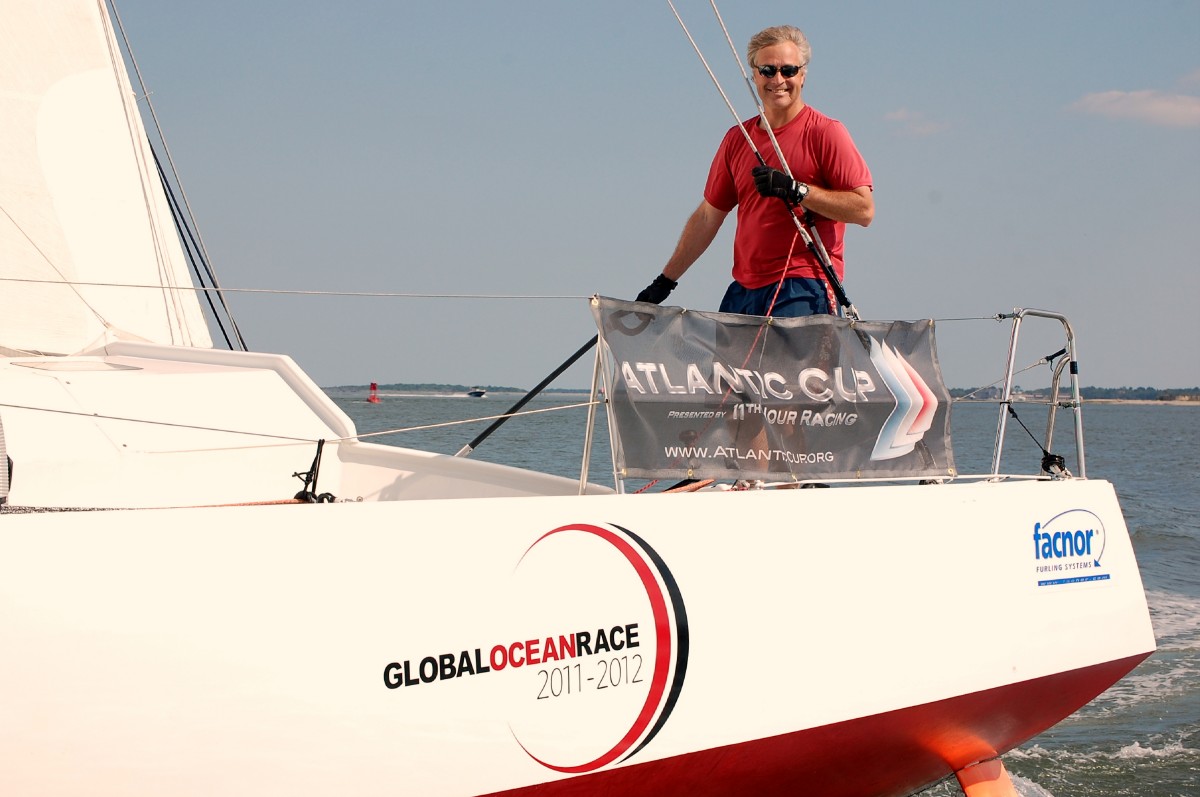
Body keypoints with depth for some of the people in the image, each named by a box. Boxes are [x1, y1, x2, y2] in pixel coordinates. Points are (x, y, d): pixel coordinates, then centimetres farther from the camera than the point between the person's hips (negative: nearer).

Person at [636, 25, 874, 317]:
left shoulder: (825, 132, -2)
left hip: (803, 291, -5)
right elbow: (708, 216, 21)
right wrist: (666, 280, 21)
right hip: (743, 290, 6)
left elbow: (864, 209, -9)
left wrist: (796, 190, -17)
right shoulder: (736, 139, 15)